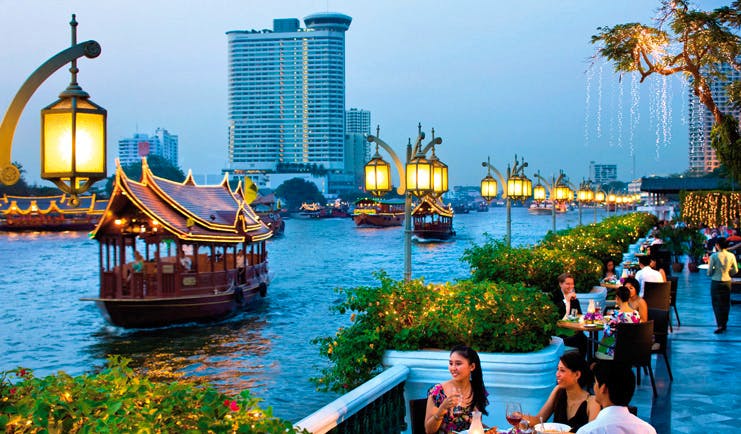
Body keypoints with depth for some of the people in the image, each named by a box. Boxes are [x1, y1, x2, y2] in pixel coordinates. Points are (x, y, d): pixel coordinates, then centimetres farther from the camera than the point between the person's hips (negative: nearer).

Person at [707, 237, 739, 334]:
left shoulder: (714, 256, -14)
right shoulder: (731, 256, -4)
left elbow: (709, 272, -9)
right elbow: (735, 271, 2)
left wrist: (711, 273, 13)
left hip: (716, 282, -4)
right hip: (727, 281, 4)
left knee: (717, 304, 3)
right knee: (726, 303, 15)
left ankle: (720, 325, -5)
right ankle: (724, 324, 24)